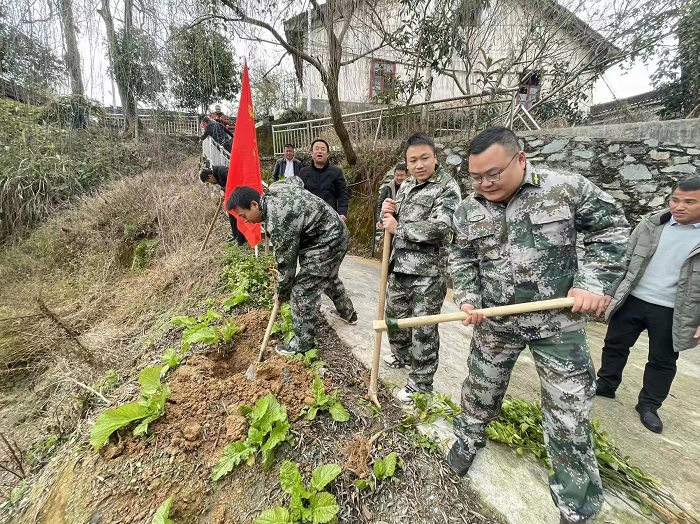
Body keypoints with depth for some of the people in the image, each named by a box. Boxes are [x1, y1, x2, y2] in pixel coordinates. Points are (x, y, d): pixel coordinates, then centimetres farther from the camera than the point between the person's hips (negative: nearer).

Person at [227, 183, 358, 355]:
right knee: (328, 277, 29)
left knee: (302, 292, -4)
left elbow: (286, 263, -19)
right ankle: (348, 313, 50)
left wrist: (282, 295, -2)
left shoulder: (277, 222, -27)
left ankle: (302, 343, 13)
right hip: (336, 233, 10)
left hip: (326, 243, -10)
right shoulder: (272, 191, -1)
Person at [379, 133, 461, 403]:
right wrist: (387, 212, -6)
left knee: (424, 328, 4)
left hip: (428, 271, -7)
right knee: (394, 314, 22)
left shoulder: (447, 187, -10)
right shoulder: (406, 186, 12)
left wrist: (399, 228, -17)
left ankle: (421, 383, 23)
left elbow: (439, 228, -23)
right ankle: (401, 354, 48)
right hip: (399, 266, 8)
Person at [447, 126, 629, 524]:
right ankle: (469, 439, 50)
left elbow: (612, 228, -1)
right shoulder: (469, 210, -2)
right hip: (496, 321, 3)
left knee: (570, 416, 9)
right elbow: (462, 259, 6)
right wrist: (468, 298, -9)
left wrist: (593, 281, -13)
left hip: (559, 321, -2)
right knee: (481, 389, 19)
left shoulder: (567, 189, -11)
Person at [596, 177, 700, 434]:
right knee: (615, 345, 14)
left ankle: (649, 405, 32)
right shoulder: (651, 224, -2)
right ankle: (606, 385, 34)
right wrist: (610, 291, 3)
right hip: (633, 300, 2)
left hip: (673, 311, -1)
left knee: (663, 361, 13)